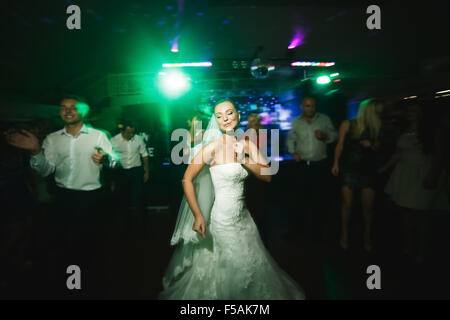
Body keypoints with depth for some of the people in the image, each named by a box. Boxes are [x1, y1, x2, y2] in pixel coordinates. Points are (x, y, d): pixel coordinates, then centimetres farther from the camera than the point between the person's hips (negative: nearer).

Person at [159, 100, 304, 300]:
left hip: (244, 216, 7)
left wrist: (244, 159, -19)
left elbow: (267, 176, -6)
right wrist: (198, 216, -16)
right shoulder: (213, 147, -16)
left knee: (257, 265, 21)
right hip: (224, 220, -6)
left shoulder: (246, 145, 0)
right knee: (233, 271, 8)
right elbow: (187, 180, -13)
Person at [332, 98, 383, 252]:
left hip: (368, 169, 3)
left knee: (368, 206, 3)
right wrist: (336, 163, -3)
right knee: (347, 204, 2)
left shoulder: (374, 127, 7)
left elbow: (377, 146, 18)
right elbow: (340, 144, 2)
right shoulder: (347, 125, -2)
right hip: (349, 169, -2)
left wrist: (372, 145, -5)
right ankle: (344, 235, 21)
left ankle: (367, 236, 23)